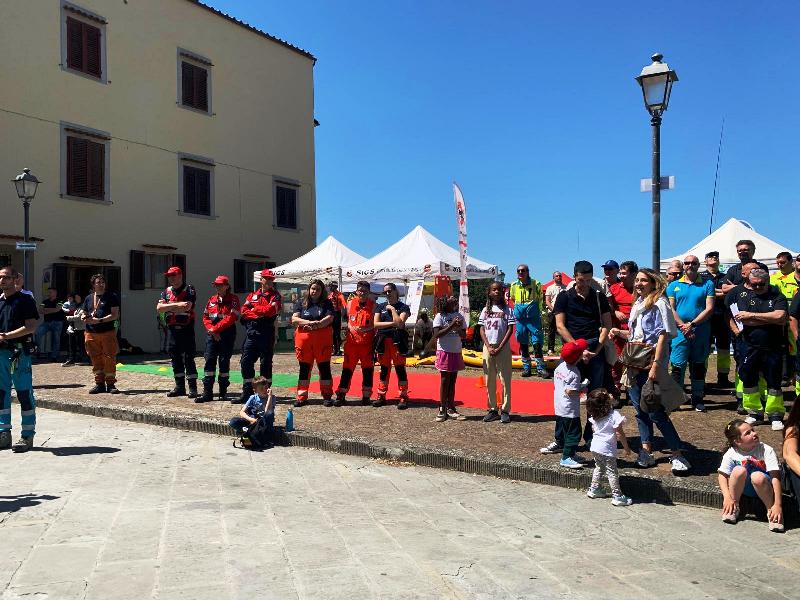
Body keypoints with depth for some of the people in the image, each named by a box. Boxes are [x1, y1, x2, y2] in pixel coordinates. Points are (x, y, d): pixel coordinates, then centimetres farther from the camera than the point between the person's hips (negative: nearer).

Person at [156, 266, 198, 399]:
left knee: (189, 359, -4)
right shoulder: (166, 291, 13)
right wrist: (177, 305, -13)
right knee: (175, 359, 10)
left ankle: (193, 388, -1)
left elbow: (186, 307, -20)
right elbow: (159, 308, 0)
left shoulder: (189, 290, -5)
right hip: (172, 329, 6)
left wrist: (168, 307, -8)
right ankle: (179, 387, 19)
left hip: (186, 329, -6)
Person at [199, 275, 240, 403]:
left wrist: (216, 328, -14)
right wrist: (211, 330, -6)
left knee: (224, 361, 1)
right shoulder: (212, 299, 14)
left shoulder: (233, 299, -3)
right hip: (212, 334, 4)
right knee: (209, 360, -2)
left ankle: (223, 392, 10)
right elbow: (205, 317, 10)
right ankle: (207, 393, 0)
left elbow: (231, 318, -13)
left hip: (227, 333, -4)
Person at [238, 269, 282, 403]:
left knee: (265, 363, 0)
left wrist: (254, 309, -3)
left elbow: (271, 309, -14)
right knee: (246, 362, 3)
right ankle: (247, 393, 12)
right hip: (251, 332, 5)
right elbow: (244, 311, 4)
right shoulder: (252, 295, 15)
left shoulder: (275, 296, 3)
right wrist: (260, 314, -10)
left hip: (267, 333, -4)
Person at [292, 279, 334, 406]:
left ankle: (327, 396, 10)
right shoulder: (301, 303, 10)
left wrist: (315, 325, -20)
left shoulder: (326, 303, 7)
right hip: (304, 339, 2)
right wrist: (310, 322, -16)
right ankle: (302, 397, 11)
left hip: (323, 339, -1)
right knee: (304, 368, 6)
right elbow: (294, 319, -2)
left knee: (324, 367, 3)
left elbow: (329, 318, -8)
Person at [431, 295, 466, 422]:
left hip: (456, 352, 5)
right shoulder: (440, 316, -6)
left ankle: (451, 409, 16)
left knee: (452, 381, 9)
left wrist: (458, 328, -10)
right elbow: (436, 335, -13)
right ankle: (442, 409, 7)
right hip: (444, 351, -5)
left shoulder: (459, 316, 7)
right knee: (445, 380, -1)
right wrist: (450, 326, -21)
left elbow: (463, 334, 11)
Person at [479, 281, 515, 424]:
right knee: (489, 380, 6)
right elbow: (482, 330, 6)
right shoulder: (485, 310, 9)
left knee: (505, 380, -2)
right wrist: (488, 347, -7)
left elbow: (510, 329, -3)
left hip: (503, 347, -3)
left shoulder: (507, 309, 1)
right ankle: (492, 409, 15)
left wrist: (499, 348, -11)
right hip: (488, 347, 3)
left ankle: (505, 410, 3)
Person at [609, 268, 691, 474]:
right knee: (640, 410, 11)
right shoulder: (637, 304, 16)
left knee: (656, 412, -7)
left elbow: (663, 335, -14)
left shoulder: (659, 303, -7)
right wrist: (620, 332, 5)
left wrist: (656, 364, -21)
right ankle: (646, 453, 19)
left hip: (650, 365, -8)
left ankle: (677, 455, 2)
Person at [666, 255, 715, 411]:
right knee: (678, 366, -4)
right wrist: (683, 326, -12)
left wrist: (692, 324, -13)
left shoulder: (707, 285, 5)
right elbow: (670, 309, 1)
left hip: (701, 333, 0)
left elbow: (709, 309, -4)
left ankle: (698, 399, 18)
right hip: (679, 333, 0)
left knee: (698, 366, 9)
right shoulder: (674, 286, 9)